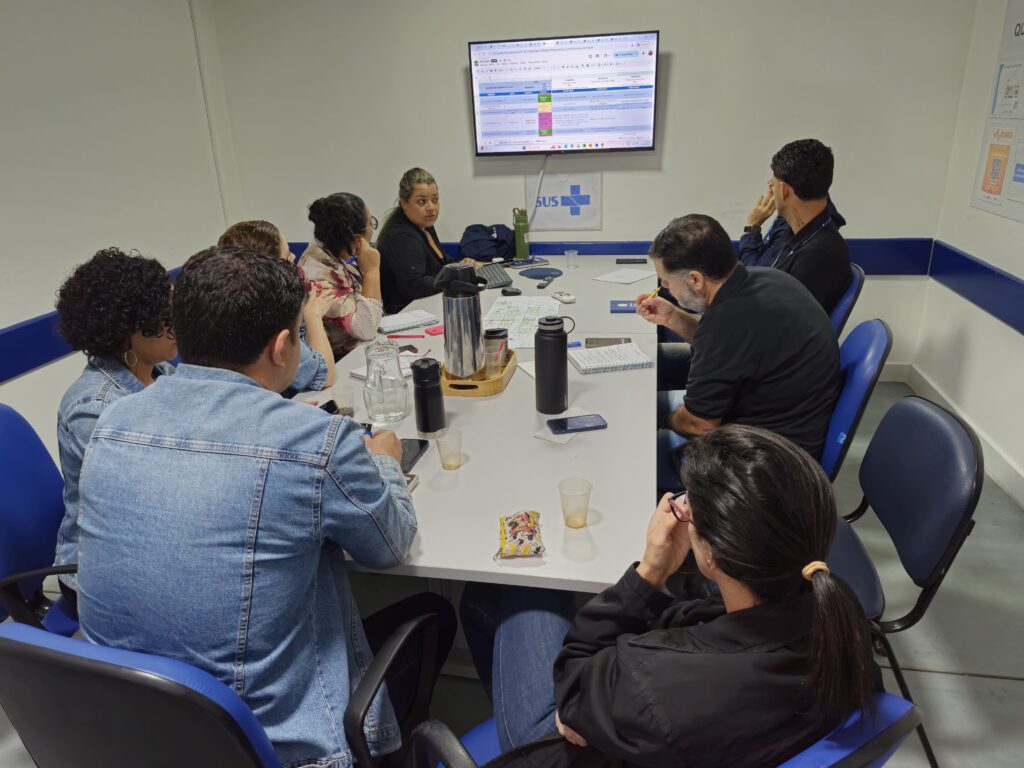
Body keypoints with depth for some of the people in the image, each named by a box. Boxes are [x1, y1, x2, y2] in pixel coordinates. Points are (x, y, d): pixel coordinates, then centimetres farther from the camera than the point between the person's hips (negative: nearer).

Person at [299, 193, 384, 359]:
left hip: (362, 346, 8)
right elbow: (366, 329, -31)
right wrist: (372, 270, -27)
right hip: (344, 362, -8)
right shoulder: (319, 273, -26)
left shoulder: (340, 252, -2)